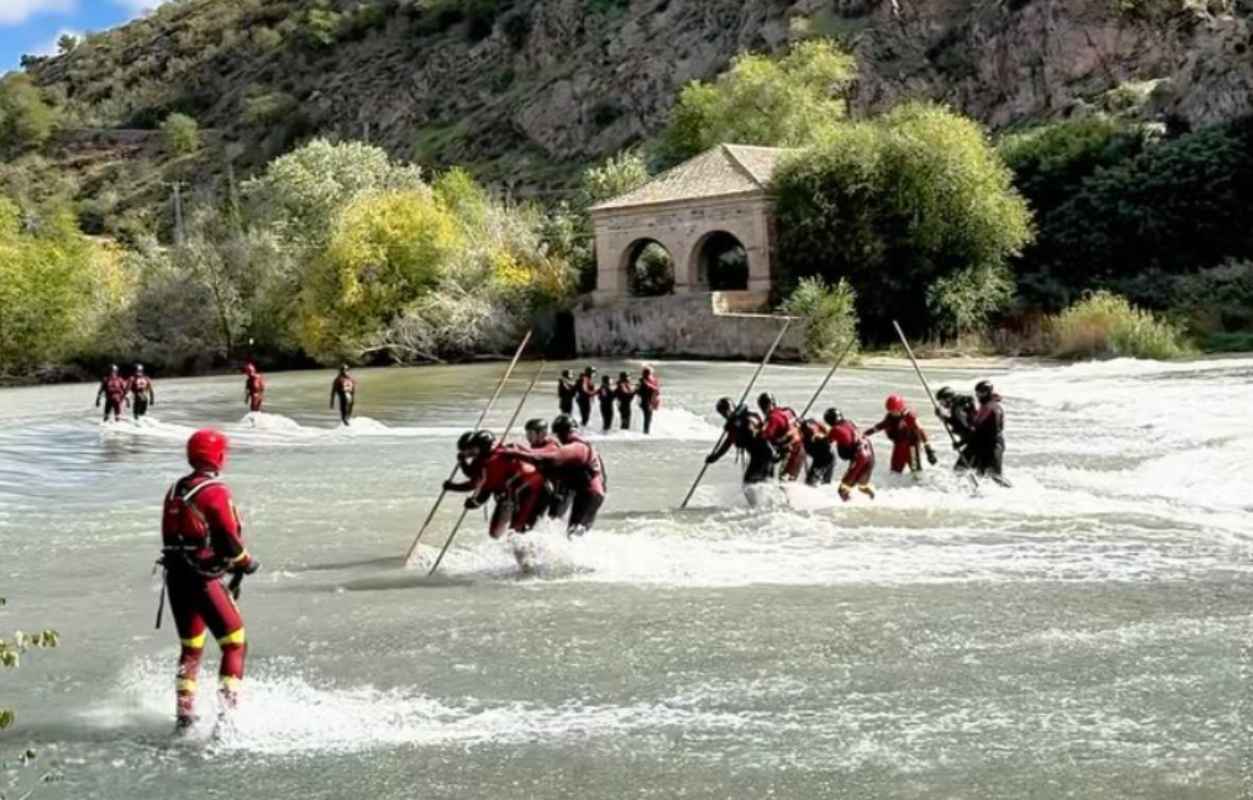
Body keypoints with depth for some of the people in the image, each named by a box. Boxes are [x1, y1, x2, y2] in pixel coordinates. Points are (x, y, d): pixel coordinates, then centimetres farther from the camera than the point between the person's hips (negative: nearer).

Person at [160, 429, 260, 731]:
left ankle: (184, 715, 20)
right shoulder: (216, 492, -13)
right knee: (235, 645, 1)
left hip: (175, 578, 8)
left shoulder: (175, 491, 11)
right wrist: (247, 563, 4)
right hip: (203, 579, -8)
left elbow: (173, 537, 15)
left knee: (191, 648, 19)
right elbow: (230, 543, -16)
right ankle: (228, 711, -9)